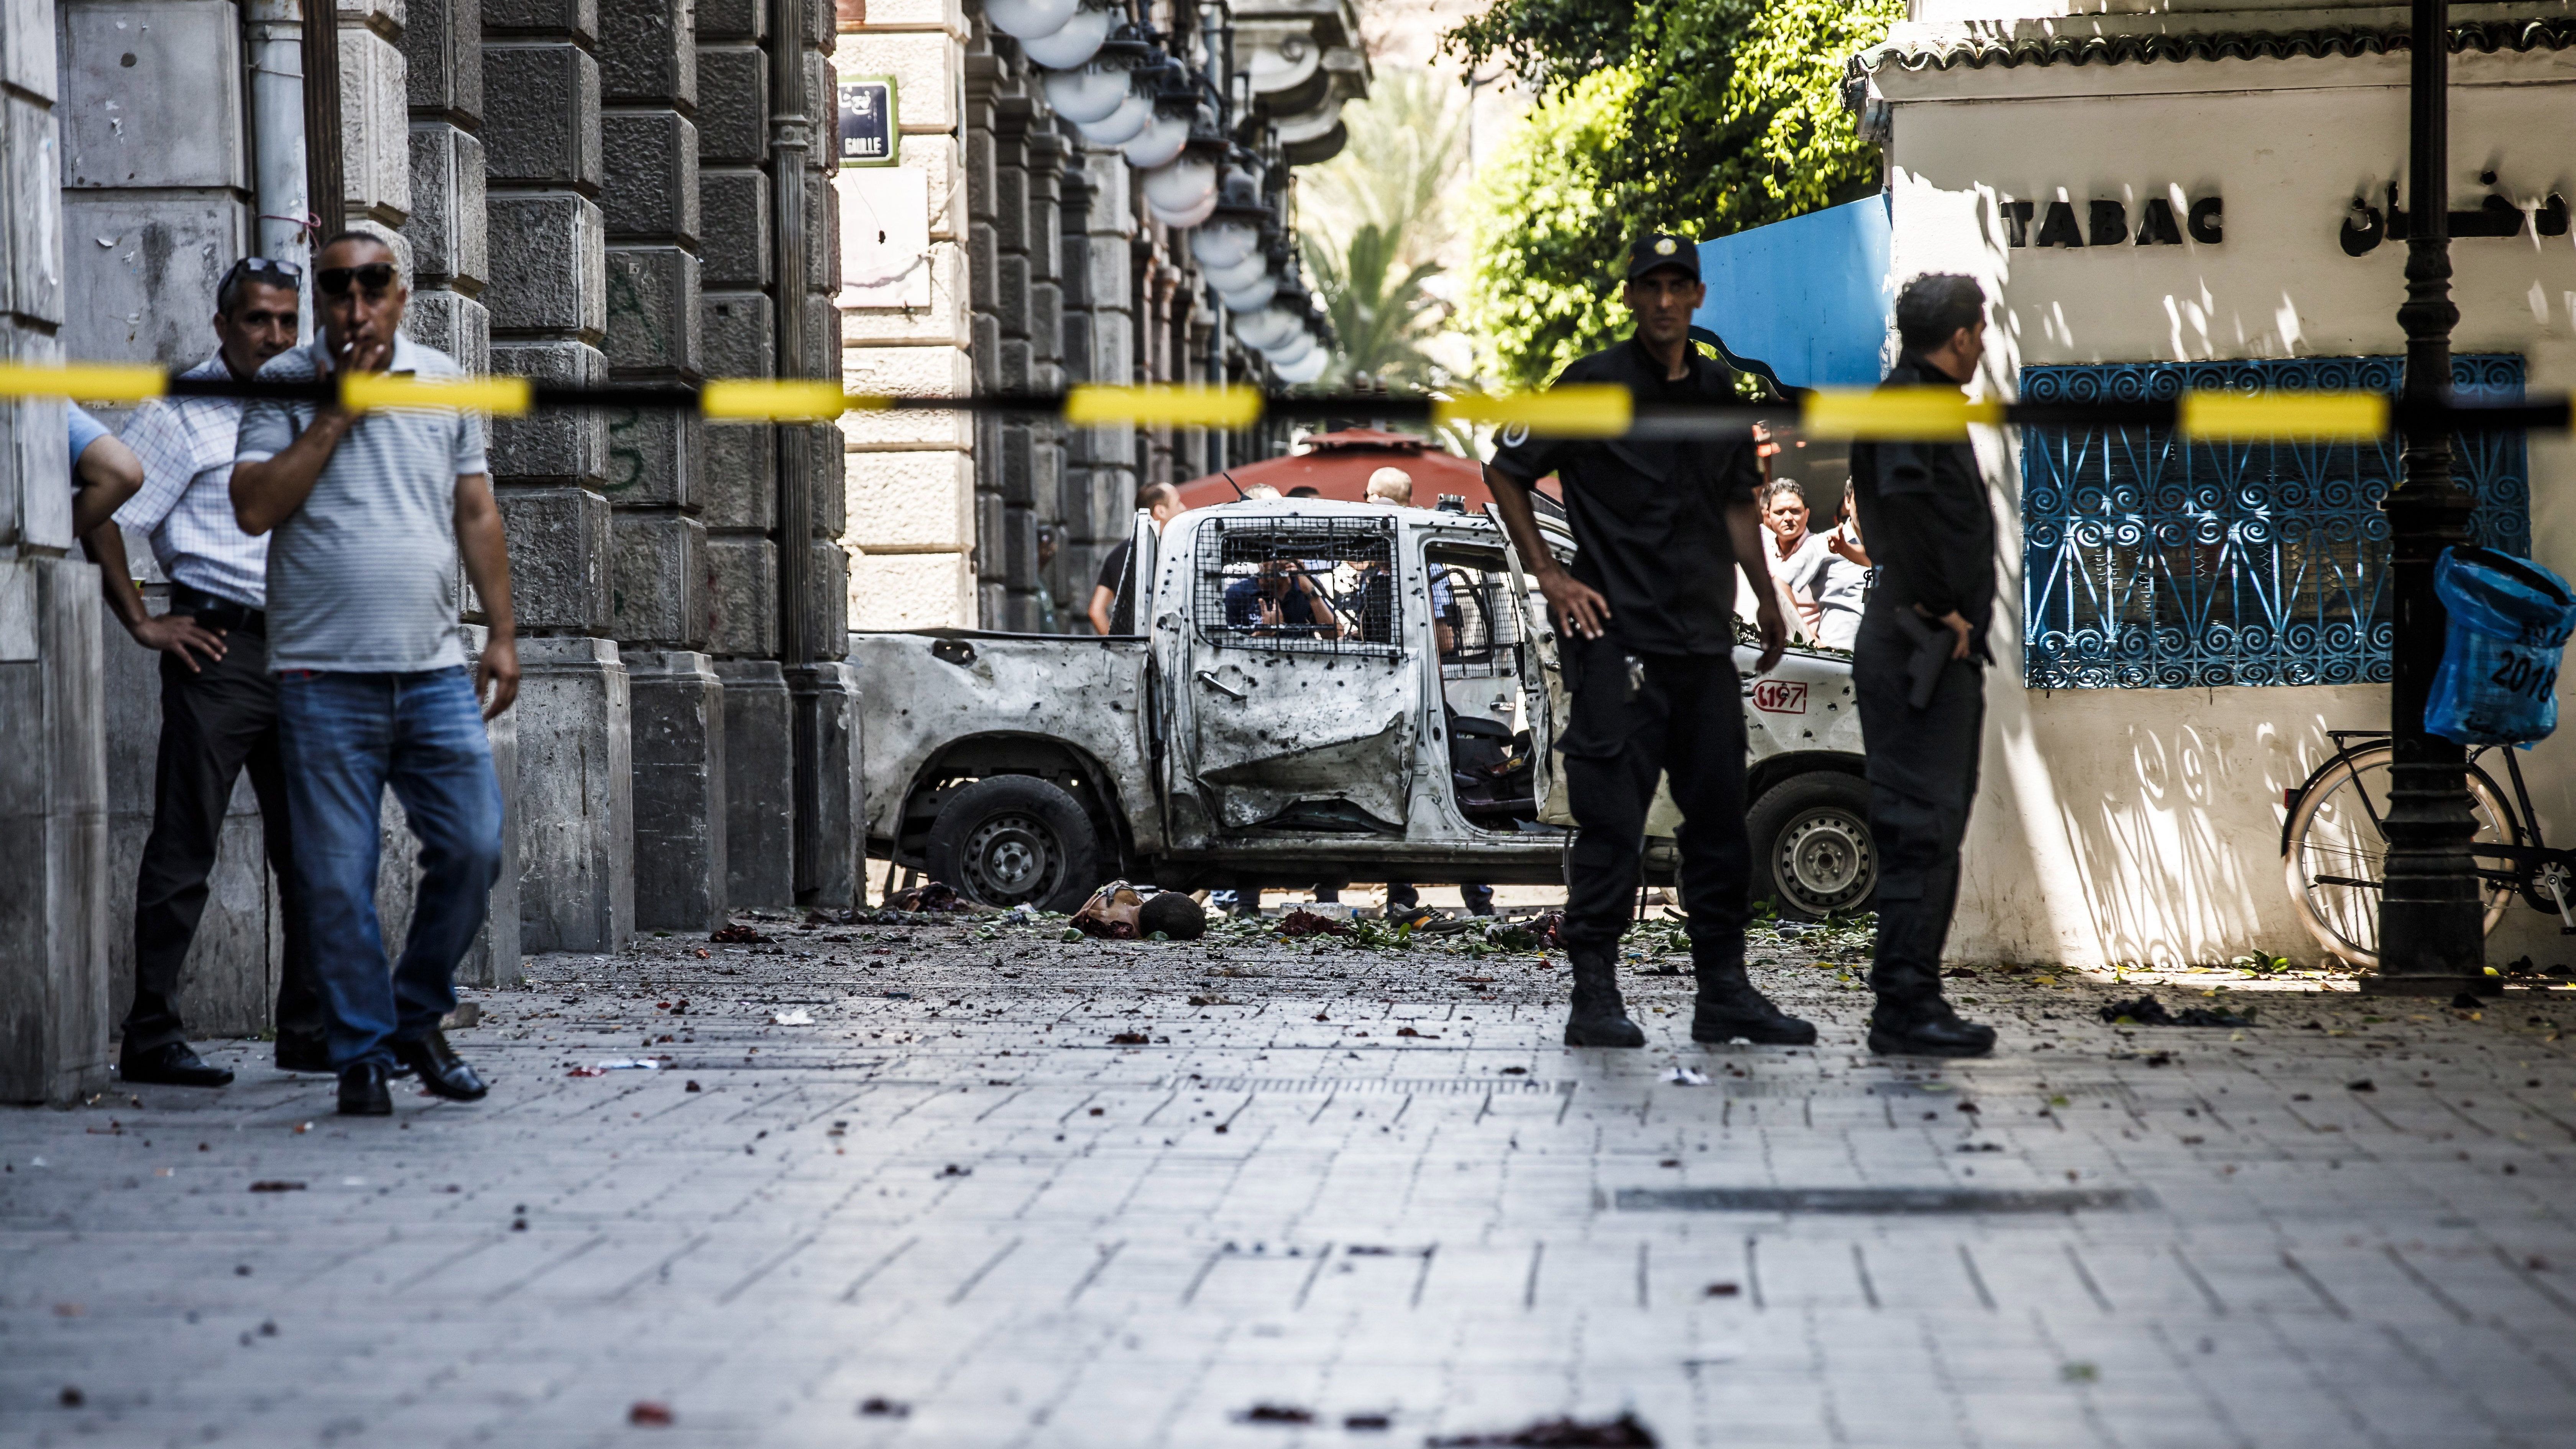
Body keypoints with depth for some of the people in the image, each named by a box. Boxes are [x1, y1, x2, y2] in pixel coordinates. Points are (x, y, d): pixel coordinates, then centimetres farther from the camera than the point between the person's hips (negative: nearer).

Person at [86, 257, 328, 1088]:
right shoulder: (183, 412, -4)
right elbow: (101, 516, -8)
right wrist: (145, 625, -10)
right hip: (220, 645, -7)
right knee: (186, 847, -5)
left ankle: (308, 1033, 16)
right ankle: (151, 1040, -2)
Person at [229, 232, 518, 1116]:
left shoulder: (444, 384, 11)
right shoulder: (283, 386, 1)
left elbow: (476, 514, 16)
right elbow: (254, 508, -10)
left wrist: (502, 634, 11)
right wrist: (336, 414, -11)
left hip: (435, 671, 3)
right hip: (325, 677, -3)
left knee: (473, 850, -2)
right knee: (339, 881, -2)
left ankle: (418, 1018, 18)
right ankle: (362, 1053, 9)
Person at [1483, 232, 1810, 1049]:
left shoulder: (1718, 394, 13)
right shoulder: (1594, 384, -4)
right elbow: (1505, 472, 1)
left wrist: (1767, 600, 16)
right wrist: (1549, 576, -4)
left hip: (1704, 639, 6)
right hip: (1616, 636, -6)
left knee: (1720, 817, 9)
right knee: (1611, 820, -7)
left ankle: (1725, 992, 16)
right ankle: (1595, 996, -3)